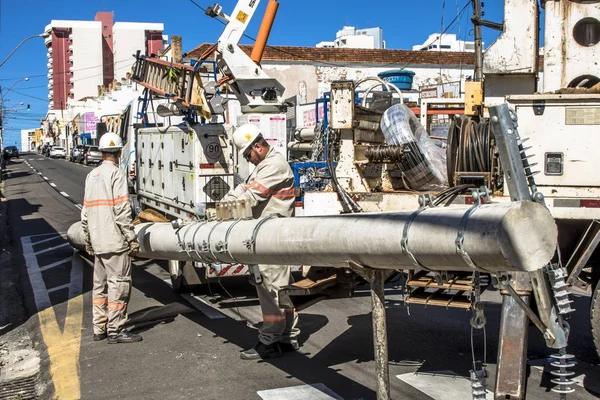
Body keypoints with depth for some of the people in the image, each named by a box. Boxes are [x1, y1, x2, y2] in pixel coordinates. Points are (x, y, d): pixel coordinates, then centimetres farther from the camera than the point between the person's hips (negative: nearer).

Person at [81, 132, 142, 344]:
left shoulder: (91, 176, 13)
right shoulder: (116, 174, -10)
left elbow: (86, 211, 16)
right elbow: (122, 210, -16)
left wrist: (88, 239, 22)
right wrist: (132, 238, -13)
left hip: (97, 241, 8)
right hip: (115, 241, -8)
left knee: (100, 285, 13)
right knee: (119, 284, -4)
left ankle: (100, 328, 19)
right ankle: (115, 330, -2)